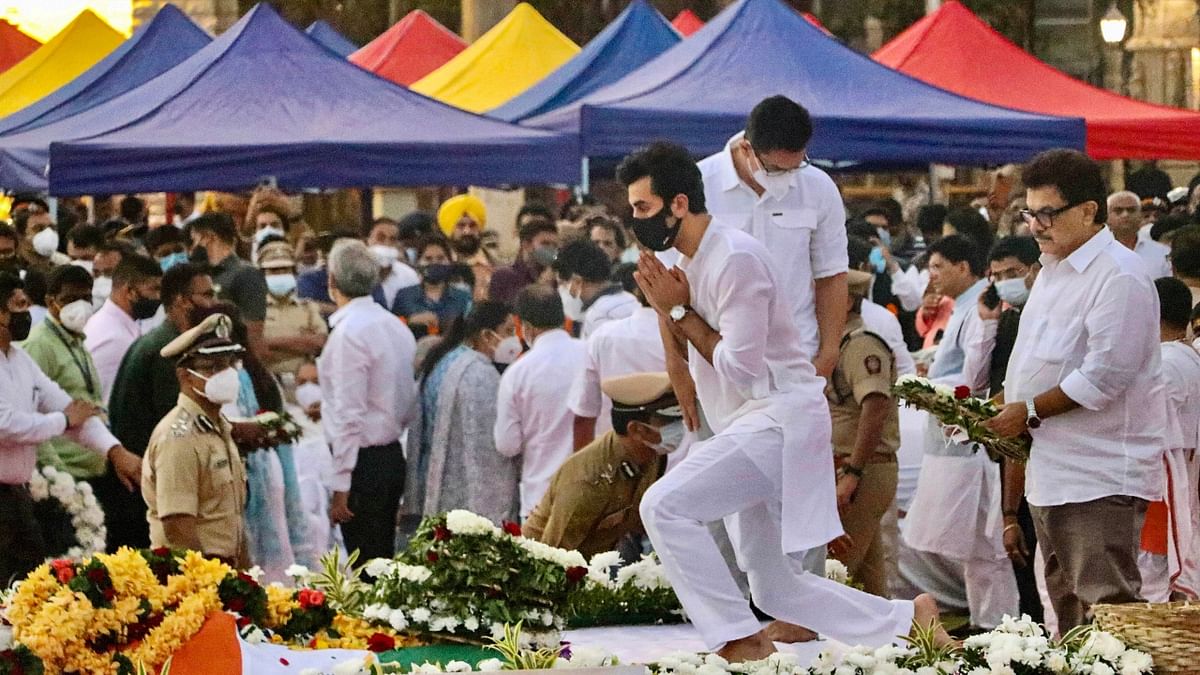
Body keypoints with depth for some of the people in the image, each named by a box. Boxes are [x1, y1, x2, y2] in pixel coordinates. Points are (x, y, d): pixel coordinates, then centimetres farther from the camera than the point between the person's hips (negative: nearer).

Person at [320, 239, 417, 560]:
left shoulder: (348, 332, -16)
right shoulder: (396, 326, 11)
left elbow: (349, 415, -19)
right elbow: (411, 404, 15)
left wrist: (341, 485, -17)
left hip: (363, 460, -9)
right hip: (393, 455, 9)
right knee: (383, 562, 13)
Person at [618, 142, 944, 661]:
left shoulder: (736, 259, -17)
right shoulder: (689, 259, 11)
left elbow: (742, 369, -19)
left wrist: (682, 313, -12)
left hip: (779, 419, -10)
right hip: (749, 424, 10)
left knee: (664, 506, -25)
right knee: (778, 590, 11)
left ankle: (739, 639, -18)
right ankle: (907, 620, 22)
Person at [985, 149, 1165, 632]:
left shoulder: (1118, 276, -15)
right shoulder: (1053, 271, 16)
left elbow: (1104, 376, -21)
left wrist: (1029, 412, -14)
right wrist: (1002, 411, 9)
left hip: (1100, 478, -10)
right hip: (1052, 473, 10)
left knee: (1106, 608, -11)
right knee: (1067, 606, 14)